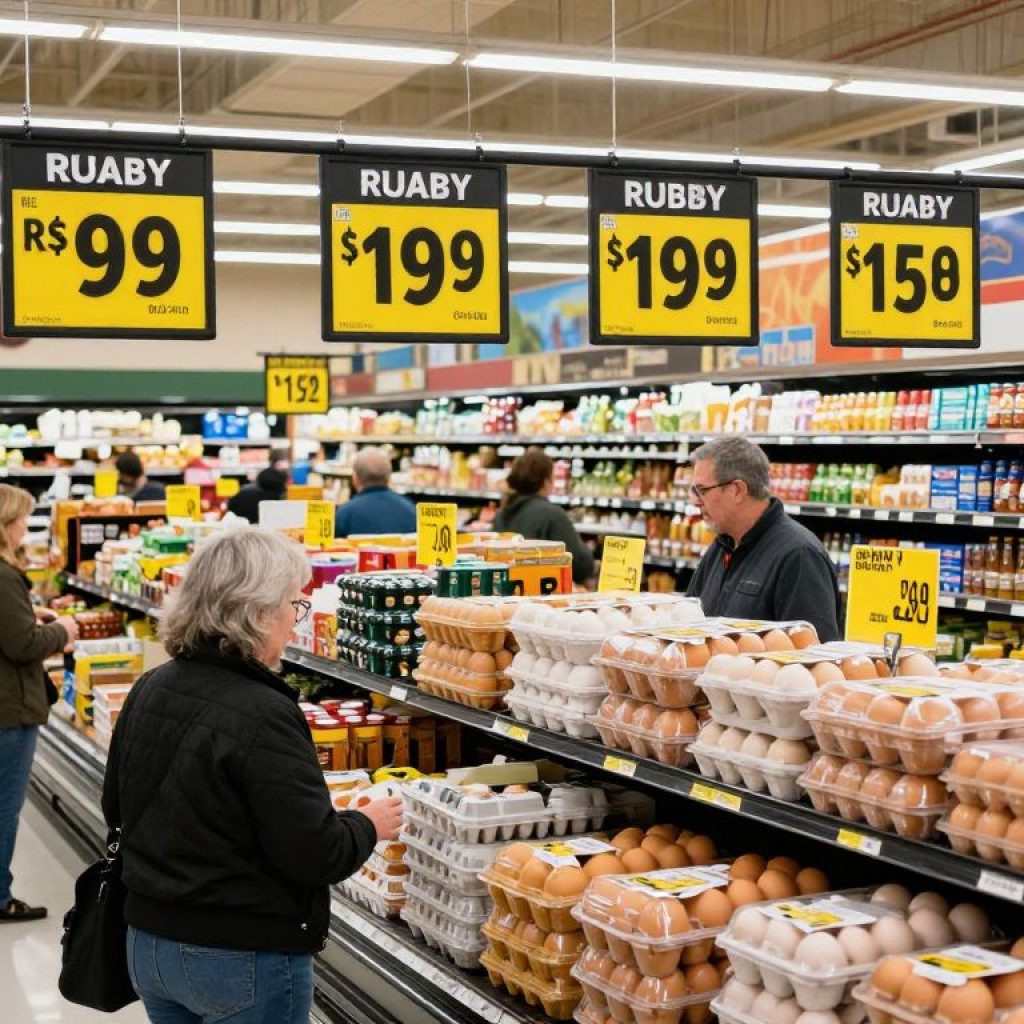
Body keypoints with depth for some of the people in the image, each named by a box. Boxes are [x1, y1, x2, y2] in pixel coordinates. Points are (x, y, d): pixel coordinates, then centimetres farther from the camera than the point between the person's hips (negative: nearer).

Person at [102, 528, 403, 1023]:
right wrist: (368, 826, -2)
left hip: (148, 942, 7)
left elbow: (117, 809, 13)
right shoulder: (263, 715, -24)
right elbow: (315, 856, -21)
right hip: (246, 961, -7)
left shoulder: (149, 690, -1)